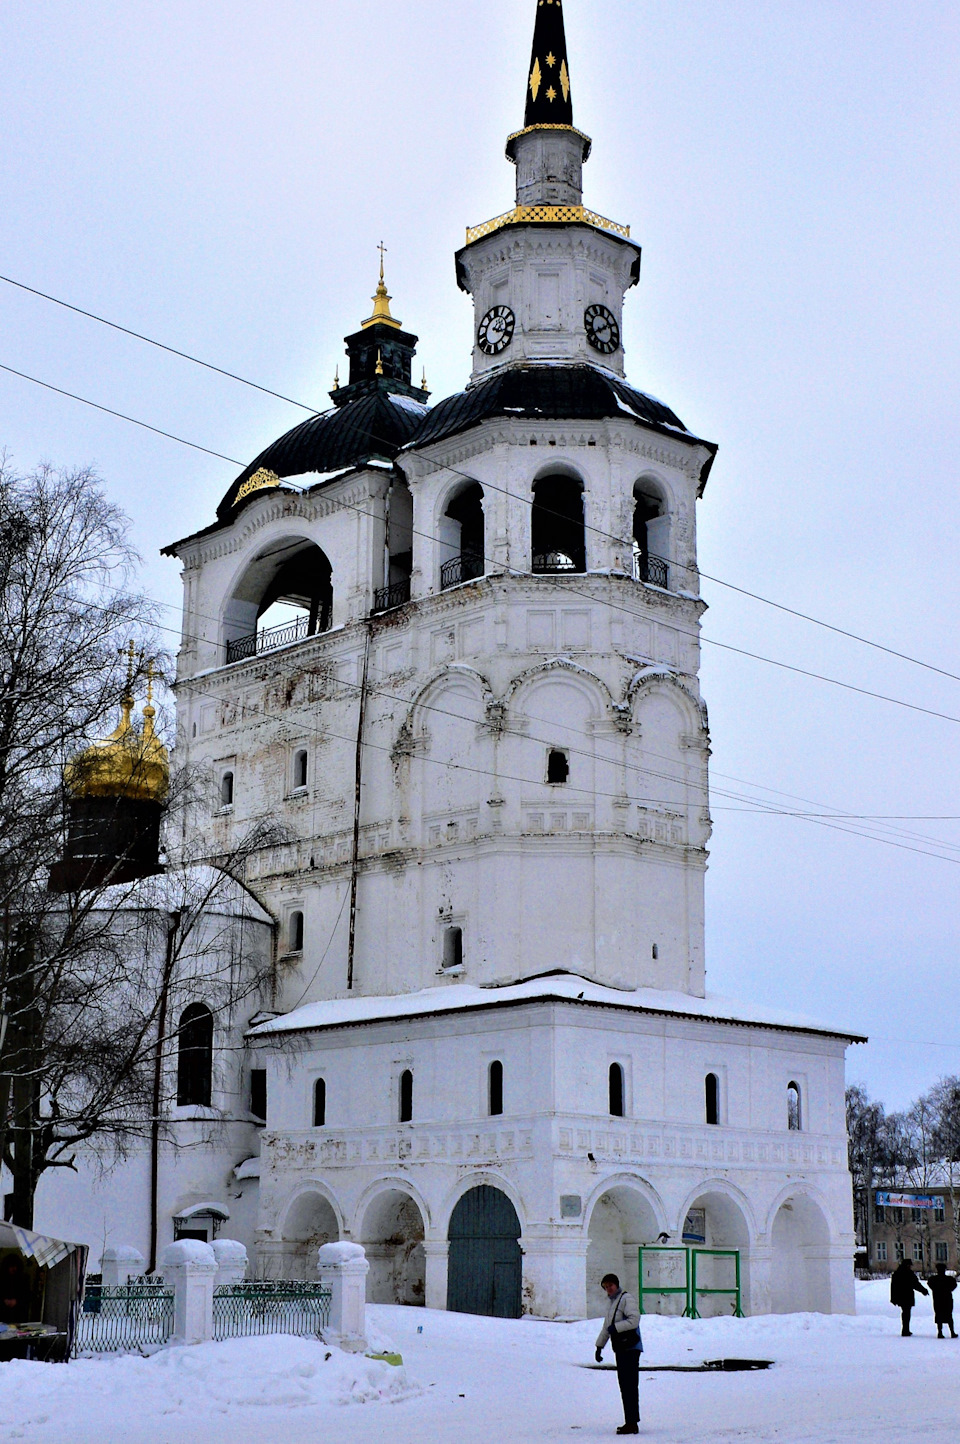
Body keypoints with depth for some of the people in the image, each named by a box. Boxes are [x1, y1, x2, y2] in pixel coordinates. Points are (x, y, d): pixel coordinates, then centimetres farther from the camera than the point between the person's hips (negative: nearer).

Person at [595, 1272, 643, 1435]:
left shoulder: (627, 1298, -9)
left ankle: (632, 1423, -12)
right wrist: (599, 1346, 28)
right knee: (624, 1386, 11)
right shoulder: (612, 1302, 21)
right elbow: (606, 1327, 30)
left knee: (630, 1386, -11)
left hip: (630, 1348, -10)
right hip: (621, 1348, 10)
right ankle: (630, 1422, 17)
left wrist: (616, 1327, -20)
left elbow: (634, 1320, -21)